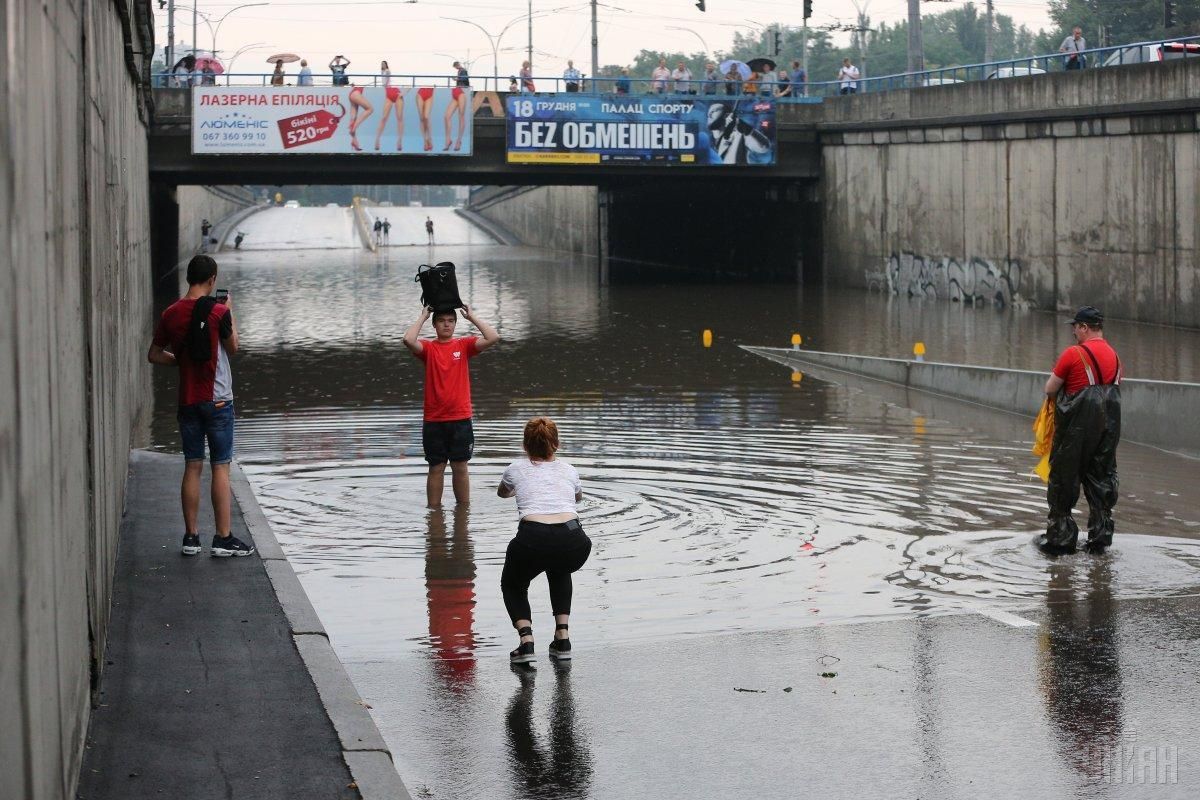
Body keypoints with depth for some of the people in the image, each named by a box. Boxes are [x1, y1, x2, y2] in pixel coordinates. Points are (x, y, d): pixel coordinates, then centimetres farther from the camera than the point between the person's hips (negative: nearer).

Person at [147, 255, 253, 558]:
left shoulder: (171, 314, 1)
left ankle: (191, 536, 10)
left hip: (187, 401, 4)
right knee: (221, 467, 0)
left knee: (192, 467, 9)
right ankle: (223, 538, 1)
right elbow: (233, 348, 2)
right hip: (218, 400, -4)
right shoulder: (218, 311, -12)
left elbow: (154, 355, 6)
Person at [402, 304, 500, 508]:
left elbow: (493, 338, -10)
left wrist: (472, 317, -5)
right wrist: (423, 317, -8)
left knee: (460, 467, 8)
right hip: (434, 420, 0)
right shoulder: (428, 347, 1)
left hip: (460, 419, 0)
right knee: (436, 468, 6)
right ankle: (434, 510, 13)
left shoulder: (464, 345, 3)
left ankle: (464, 509, 18)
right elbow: (408, 340, -20)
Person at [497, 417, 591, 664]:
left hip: (533, 539, -2)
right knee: (559, 573, 38)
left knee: (512, 584, 30)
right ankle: (562, 638, 22)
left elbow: (502, 492, 49)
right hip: (574, 542, 2)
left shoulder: (517, 469, 24)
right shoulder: (568, 470, 27)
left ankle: (526, 640, 5)